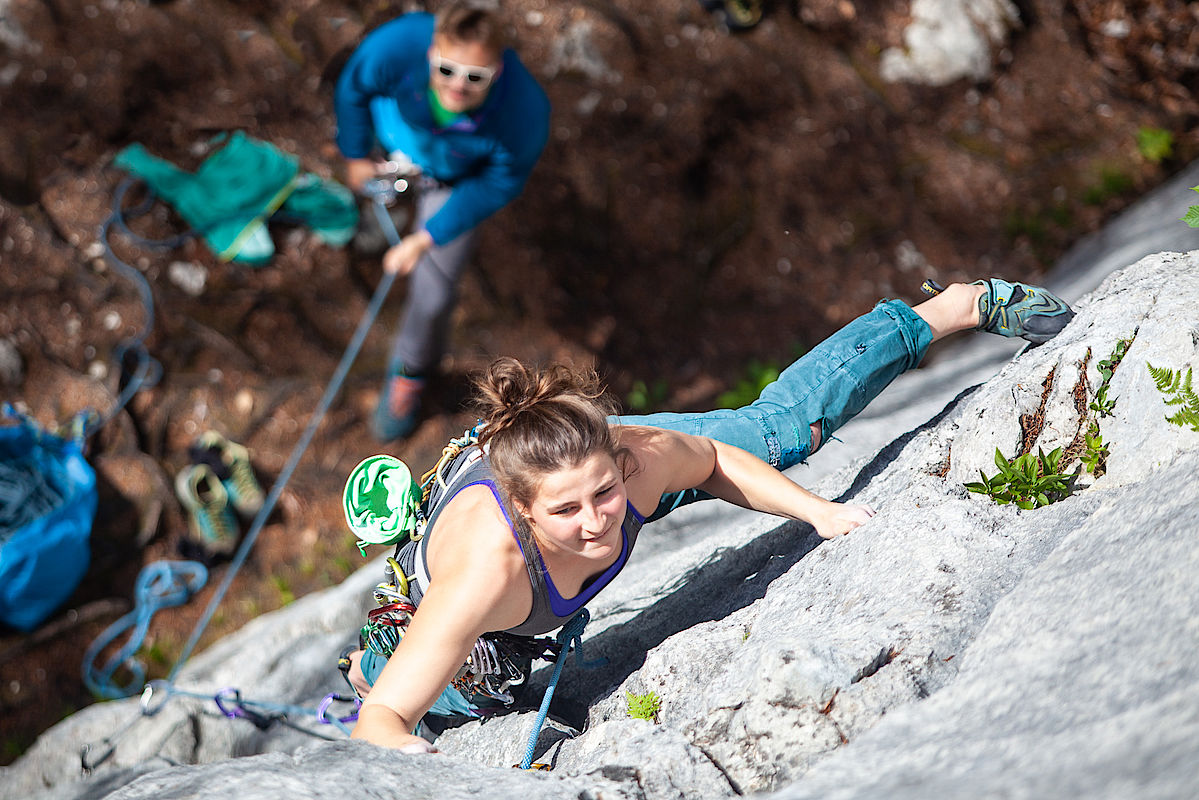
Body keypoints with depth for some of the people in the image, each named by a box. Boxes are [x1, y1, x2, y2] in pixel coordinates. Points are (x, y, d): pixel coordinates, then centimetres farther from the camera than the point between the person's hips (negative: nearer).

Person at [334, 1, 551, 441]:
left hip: (459, 177, -1)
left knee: (433, 289, 2)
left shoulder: (524, 113, -44)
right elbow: (354, 87, -17)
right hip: (398, 132, 2)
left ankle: (410, 371, 34)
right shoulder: (398, 46, -43)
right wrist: (355, 155, -2)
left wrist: (426, 239, -22)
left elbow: (499, 185, -24)